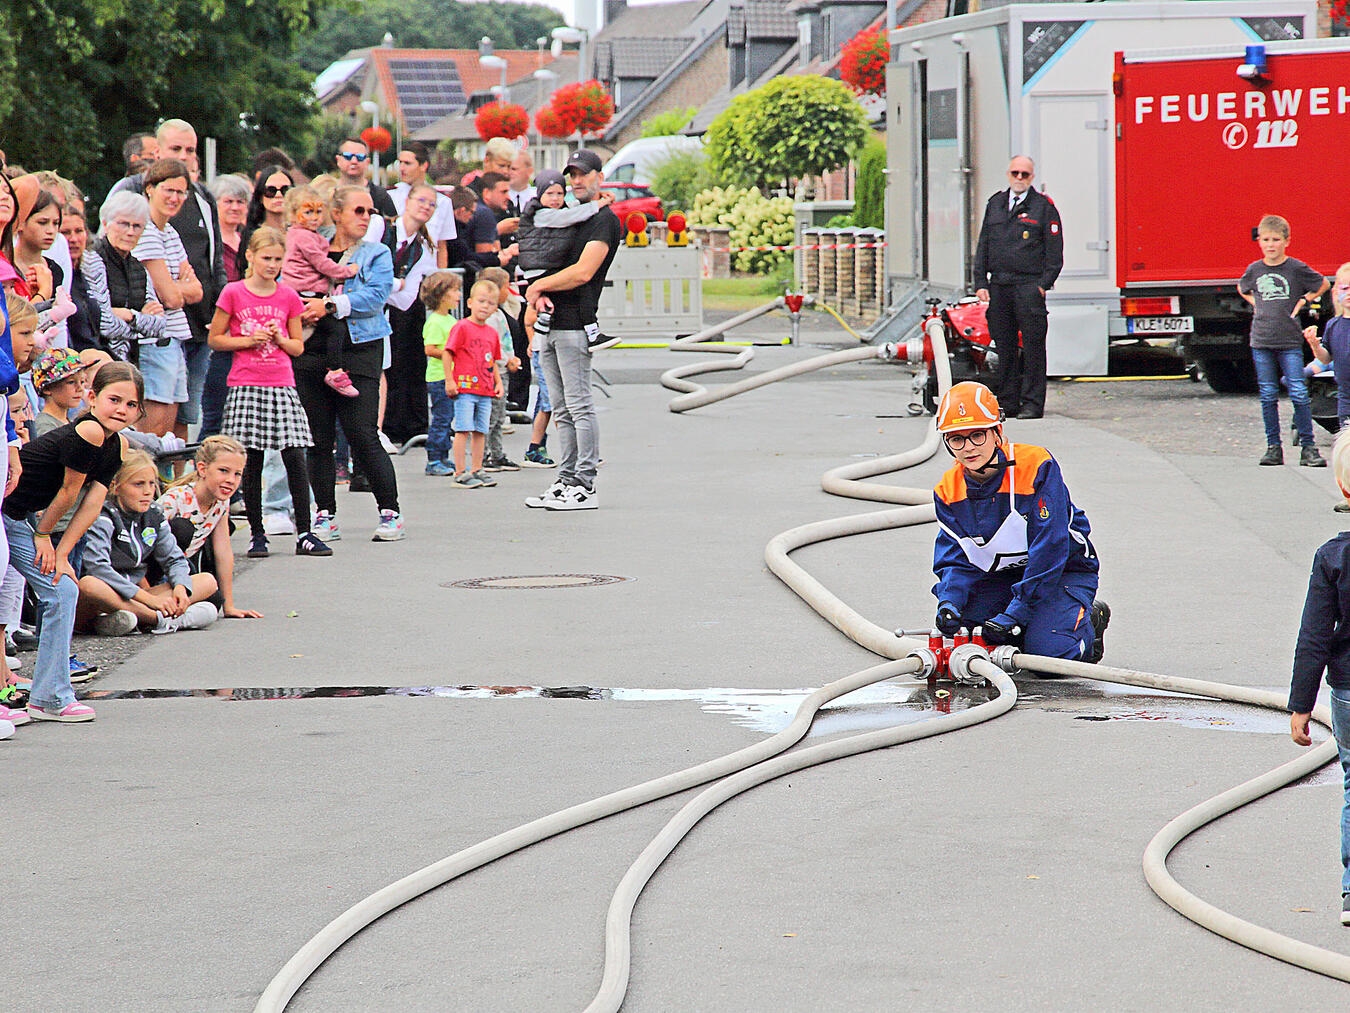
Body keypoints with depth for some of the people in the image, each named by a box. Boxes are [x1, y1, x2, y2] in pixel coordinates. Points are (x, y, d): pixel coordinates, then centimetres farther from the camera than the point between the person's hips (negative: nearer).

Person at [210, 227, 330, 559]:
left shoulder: (288, 297, 8)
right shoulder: (234, 293, 1)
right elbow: (215, 339, 6)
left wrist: (280, 339, -6)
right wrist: (247, 340, -8)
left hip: (282, 387, 2)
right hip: (246, 386, -2)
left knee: (296, 460, -4)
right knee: (251, 463, 1)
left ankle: (304, 534, 0)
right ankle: (257, 535, 9)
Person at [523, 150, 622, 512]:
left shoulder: (604, 220, -6)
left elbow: (583, 272, -16)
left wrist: (539, 286, -6)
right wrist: (540, 294, -2)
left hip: (576, 324, -9)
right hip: (550, 324, 9)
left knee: (579, 406, -9)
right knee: (562, 411, 10)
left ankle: (585, 486, -10)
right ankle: (566, 481, 13)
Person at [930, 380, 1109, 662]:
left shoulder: (1037, 466, -25)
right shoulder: (948, 490, -8)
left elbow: (1050, 549, -27)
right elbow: (956, 560, -7)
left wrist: (1015, 613, -32)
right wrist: (949, 603, -31)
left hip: (1064, 572, -5)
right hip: (1000, 575, 5)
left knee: (1048, 652, -26)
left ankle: (1090, 620, 9)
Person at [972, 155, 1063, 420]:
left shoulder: (1043, 206, 2)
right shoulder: (995, 204, 16)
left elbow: (1054, 250, 0)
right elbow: (983, 246, 16)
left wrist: (1044, 284, -8)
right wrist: (981, 283, 8)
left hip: (1029, 286, -4)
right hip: (998, 286, 4)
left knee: (1033, 346, -4)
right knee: (1004, 346, 6)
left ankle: (1032, 403, -2)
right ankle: (1008, 402, 11)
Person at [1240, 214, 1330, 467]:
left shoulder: (1297, 268, -3)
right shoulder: (1254, 270, 6)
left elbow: (1323, 284, 12)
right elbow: (1243, 289, 28)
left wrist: (1303, 301, 2)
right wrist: (1257, 304, 12)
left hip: (1290, 341, -3)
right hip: (1261, 341, 3)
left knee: (1299, 394, -7)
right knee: (1267, 396, 4)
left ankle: (1308, 447, -2)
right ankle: (1273, 447, 10)